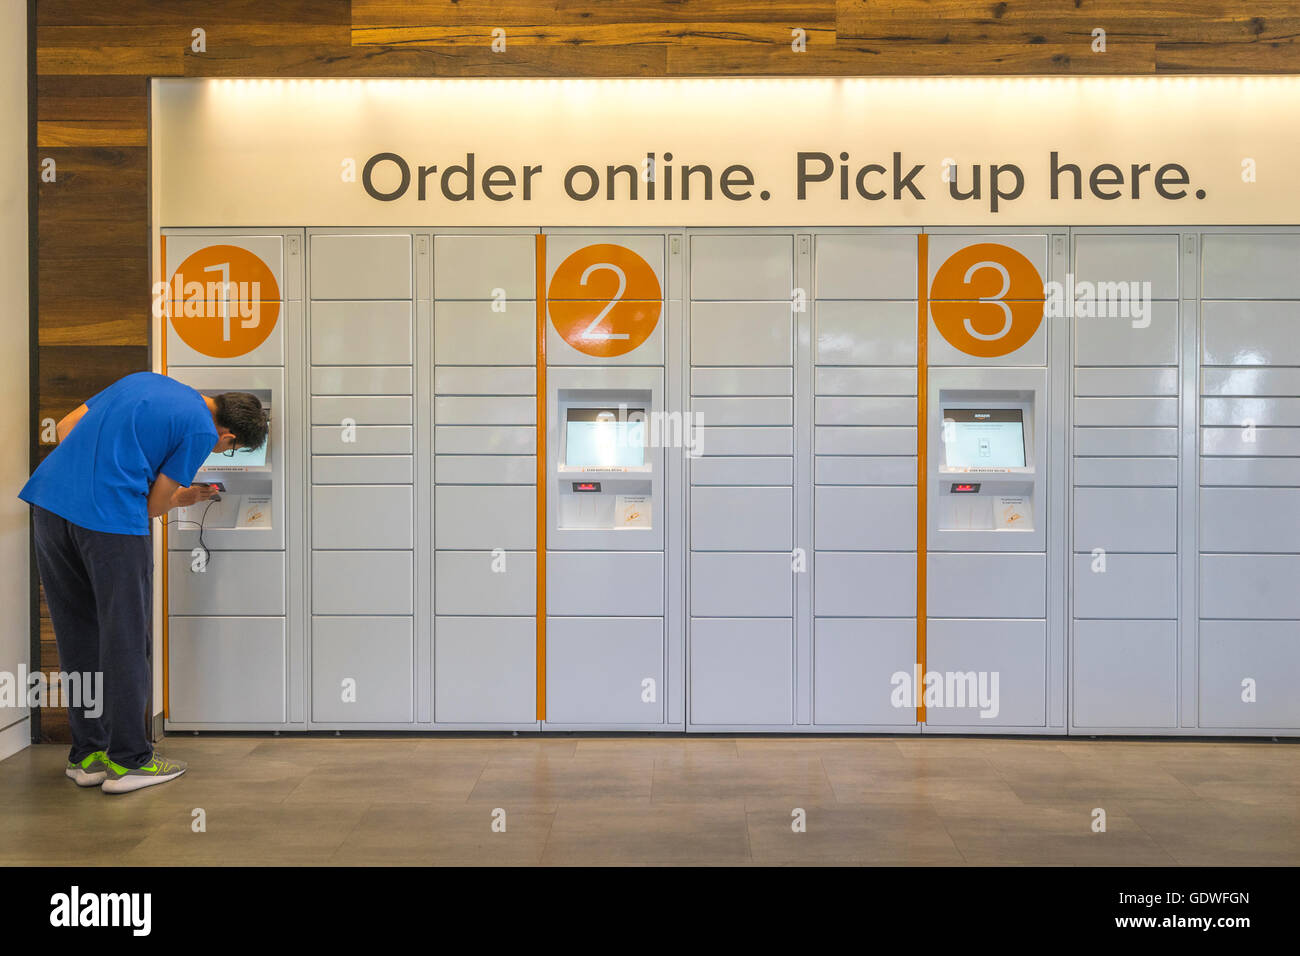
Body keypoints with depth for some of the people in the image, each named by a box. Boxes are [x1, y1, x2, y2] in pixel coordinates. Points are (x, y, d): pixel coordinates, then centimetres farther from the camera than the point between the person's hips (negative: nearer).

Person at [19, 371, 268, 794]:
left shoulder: (143, 380, 20)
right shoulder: (202, 432, -2)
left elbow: (64, 428, 21)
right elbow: (152, 505, 1)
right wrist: (180, 499, 22)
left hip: (49, 497, 8)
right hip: (110, 520, -8)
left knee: (78, 636, 15)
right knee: (125, 639, 4)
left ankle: (86, 755, 23)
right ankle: (128, 761, 12)